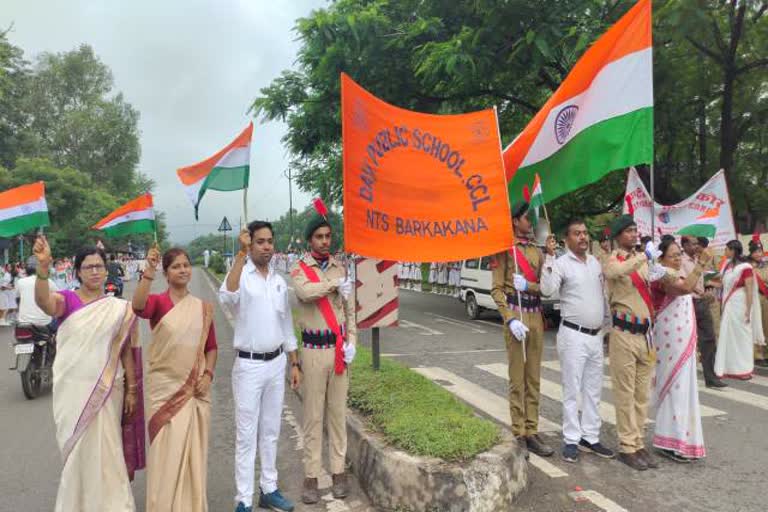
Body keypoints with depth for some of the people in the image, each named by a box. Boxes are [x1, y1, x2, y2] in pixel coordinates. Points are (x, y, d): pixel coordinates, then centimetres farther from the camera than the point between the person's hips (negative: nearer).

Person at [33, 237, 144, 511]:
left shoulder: (120, 308, 1)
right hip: (71, 389, 0)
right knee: (76, 450, 13)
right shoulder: (67, 300, -3)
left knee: (103, 450, 6)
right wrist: (43, 266, -44)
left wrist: (132, 390, 0)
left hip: (106, 390, 0)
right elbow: (43, 301, -27)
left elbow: (126, 351, 3)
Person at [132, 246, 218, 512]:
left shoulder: (203, 307, 5)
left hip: (195, 389, 3)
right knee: (167, 450, 3)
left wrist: (208, 374, -3)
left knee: (193, 451, 11)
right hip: (165, 387, -3)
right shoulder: (157, 302, -5)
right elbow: (138, 306, -30)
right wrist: (148, 271, -39)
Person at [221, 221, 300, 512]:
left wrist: (295, 364, 11)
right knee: (247, 435, 4)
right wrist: (241, 253, -35)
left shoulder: (280, 281, 7)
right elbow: (227, 296, -34)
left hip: (276, 363, 5)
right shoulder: (241, 275, -9)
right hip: (249, 366, -5)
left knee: (271, 431, 15)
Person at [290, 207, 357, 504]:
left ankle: (338, 471, 21)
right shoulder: (299, 269, -3)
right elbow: (305, 292, -26)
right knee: (313, 415, 4)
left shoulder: (339, 268, 9)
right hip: (314, 349, -3)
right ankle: (311, 476, 14)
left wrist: (352, 341, -1)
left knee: (338, 412, 10)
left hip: (339, 348, 3)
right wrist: (336, 284, -16)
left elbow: (349, 309, 9)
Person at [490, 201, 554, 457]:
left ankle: (532, 432, 17)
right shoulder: (505, 249, -2)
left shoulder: (537, 251, 16)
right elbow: (497, 289, -8)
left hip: (536, 316, 6)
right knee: (517, 379, -1)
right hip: (516, 314, -6)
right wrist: (510, 319, -18)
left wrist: (527, 285, -12)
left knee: (534, 378, 9)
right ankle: (519, 435, 7)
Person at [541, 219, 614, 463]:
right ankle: (571, 440, 10)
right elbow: (547, 289, -26)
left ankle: (590, 437, 23)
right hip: (573, 335, -6)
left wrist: (607, 323, 15)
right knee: (572, 390, 0)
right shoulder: (561, 263, -9)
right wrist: (549, 257, -28)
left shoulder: (595, 262, 11)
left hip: (596, 335, 7)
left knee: (593, 390, 12)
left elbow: (603, 294, 18)